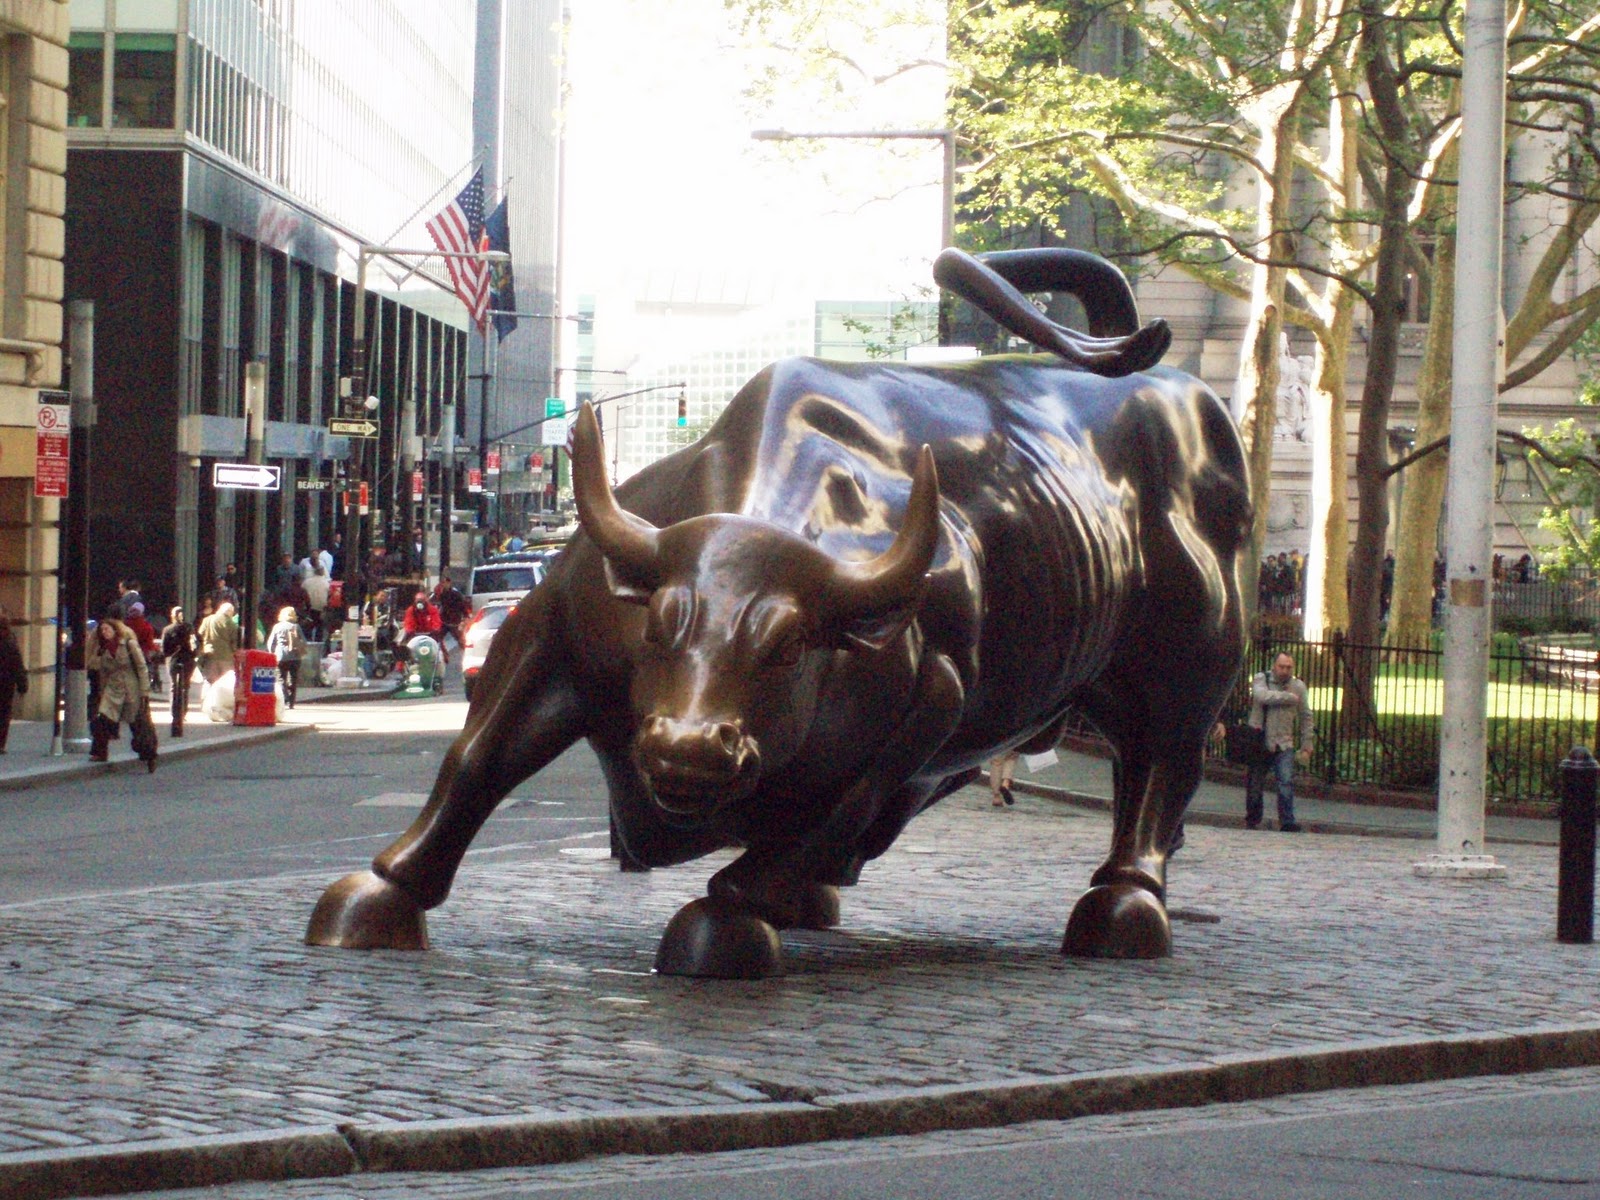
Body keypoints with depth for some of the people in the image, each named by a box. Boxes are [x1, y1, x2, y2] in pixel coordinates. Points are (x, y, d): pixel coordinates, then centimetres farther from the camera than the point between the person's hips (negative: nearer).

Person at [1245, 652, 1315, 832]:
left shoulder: (1298, 686, 9)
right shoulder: (1261, 679, 1)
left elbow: (1306, 717, 14)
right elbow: (1262, 696, -22)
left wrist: (1306, 746, 11)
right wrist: (1289, 697, -15)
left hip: (1284, 744, 1)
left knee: (1287, 782, -15)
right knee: (1254, 785, 4)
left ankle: (1287, 821, -15)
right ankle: (1252, 820, 20)